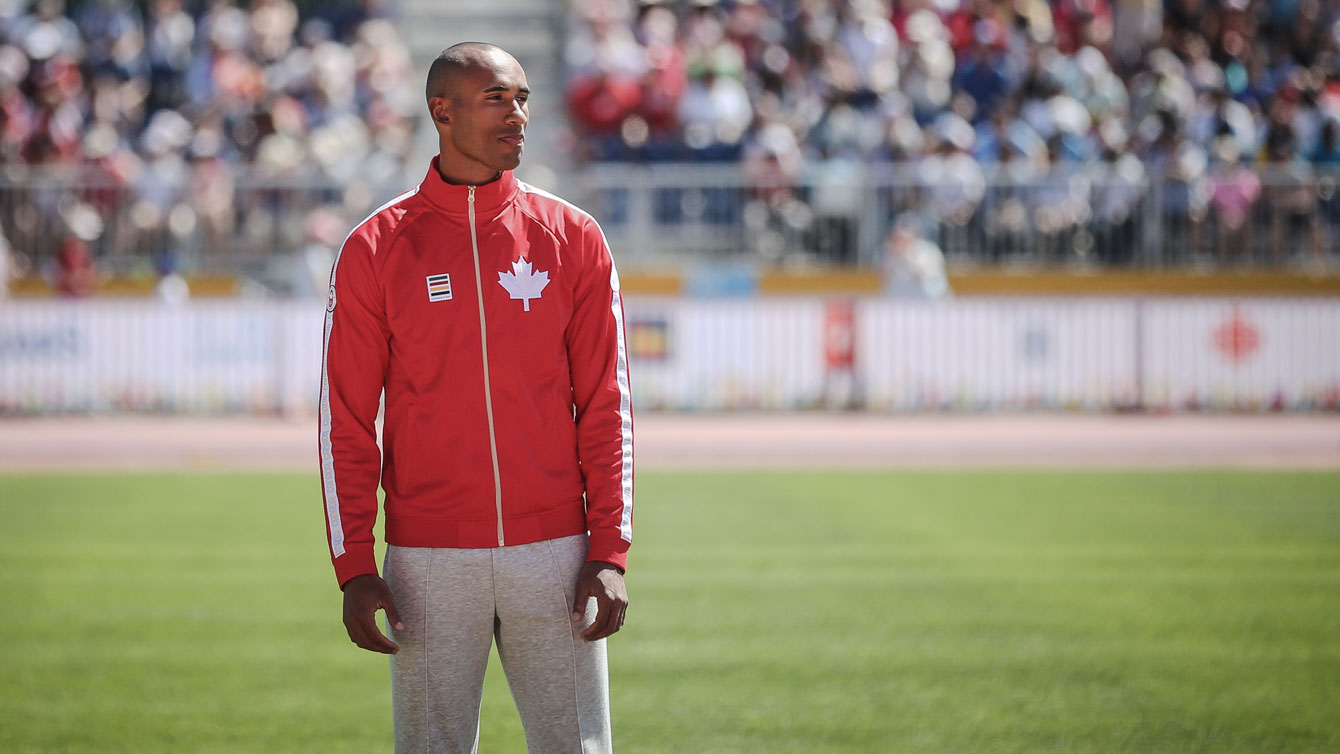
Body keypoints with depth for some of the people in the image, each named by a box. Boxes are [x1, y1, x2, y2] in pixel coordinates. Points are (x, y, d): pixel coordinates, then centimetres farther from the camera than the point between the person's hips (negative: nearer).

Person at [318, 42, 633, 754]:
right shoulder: (374, 249, 1)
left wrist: (608, 553, -5)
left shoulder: (572, 238, 4)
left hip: (553, 552, 1)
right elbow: (346, 422, 1)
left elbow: (605, 407, 3)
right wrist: (353, 569, -5)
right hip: (428, 559, -1)